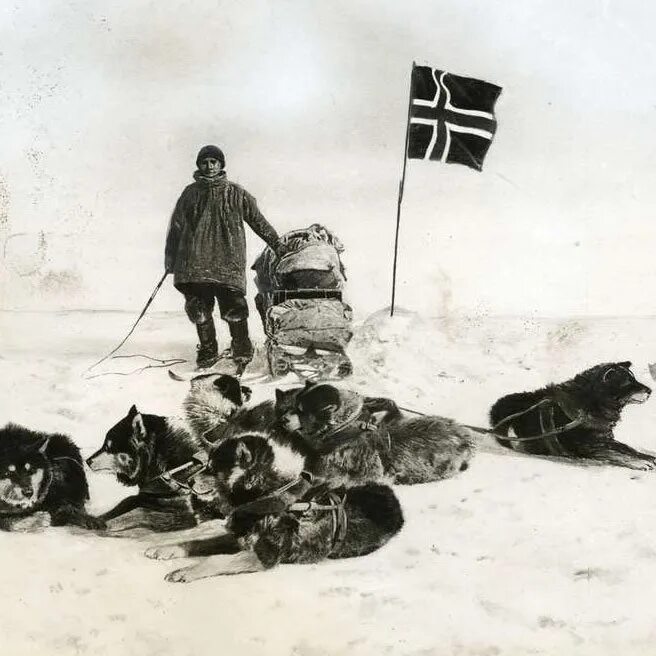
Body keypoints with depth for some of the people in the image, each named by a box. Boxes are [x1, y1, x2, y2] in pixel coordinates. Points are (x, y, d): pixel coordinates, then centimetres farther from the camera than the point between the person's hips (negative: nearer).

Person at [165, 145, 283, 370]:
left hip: (228, 260, -2)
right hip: (195, 261, 3)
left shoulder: (236, 194, 8)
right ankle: (207, 351, 15)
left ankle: (242, 350, 6)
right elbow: (176, 226, 16)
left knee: (233, 307, -10)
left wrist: (277, 244, 10)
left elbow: (258, 221, 12)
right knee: (199, 308, 1)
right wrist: (170, 258, 12)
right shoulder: (190, 193, 14)